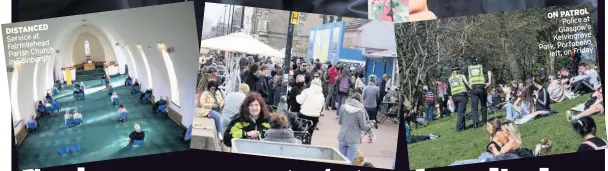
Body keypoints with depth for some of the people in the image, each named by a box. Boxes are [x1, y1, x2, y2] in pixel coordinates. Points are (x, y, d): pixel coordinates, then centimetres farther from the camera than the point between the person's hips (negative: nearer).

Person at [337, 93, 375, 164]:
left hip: (342, 138, 4)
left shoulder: (343, 107, -3)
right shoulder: (360, 111, -15)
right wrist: (371, 124, 13)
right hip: (353, 140, -4)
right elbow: (364, 127, -7)